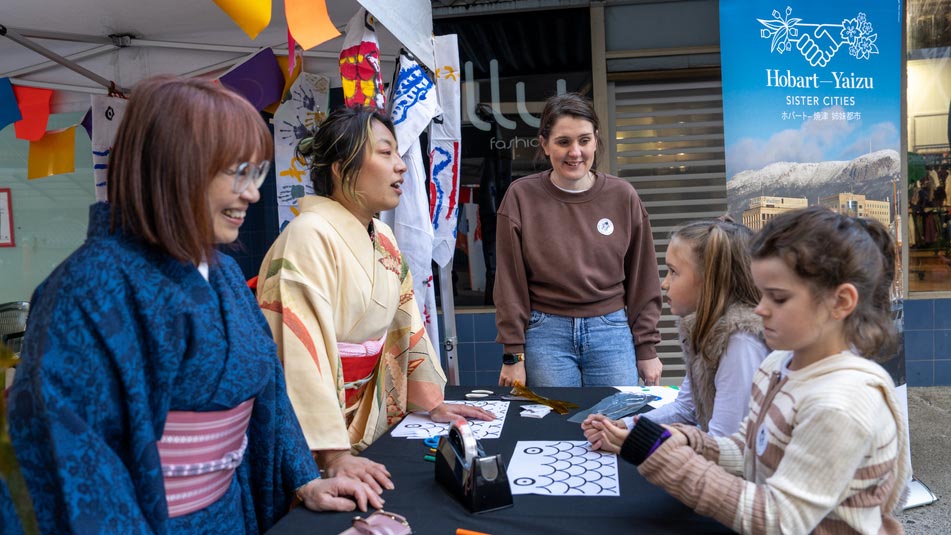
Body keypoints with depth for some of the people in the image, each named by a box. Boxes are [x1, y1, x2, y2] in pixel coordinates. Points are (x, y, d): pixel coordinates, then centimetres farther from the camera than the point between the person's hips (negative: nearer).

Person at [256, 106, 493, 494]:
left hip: (368, 417, 7)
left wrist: (432, 403, 10)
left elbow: (405, 320, 10)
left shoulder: (382, 238, 5)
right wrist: (333, 456, -29)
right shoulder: (310, 236, -21)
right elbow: (302, 350, -27)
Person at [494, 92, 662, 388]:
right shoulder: (521, 196, -3)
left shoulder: (623, 196, 1)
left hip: (612, 332, 2)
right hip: (546, 333, -1)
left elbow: (643, 280, 6)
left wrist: (647, 349, 6)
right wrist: (513, 354, -3)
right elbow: (509, 283, -2)